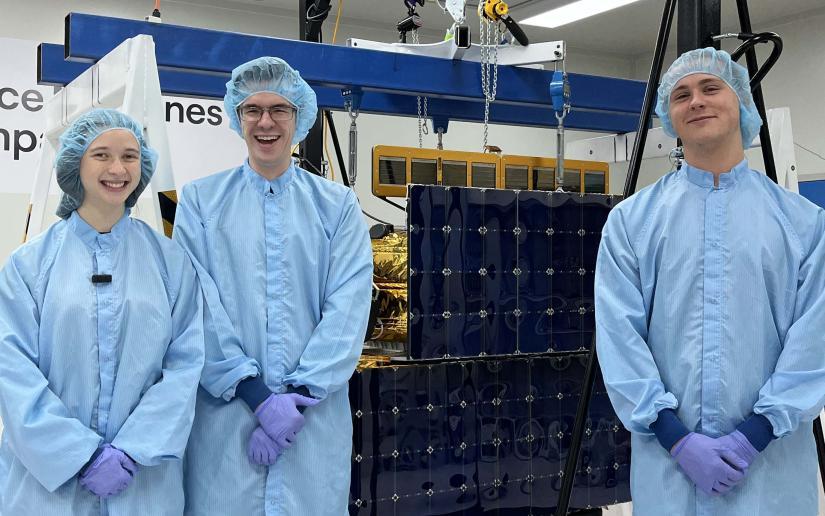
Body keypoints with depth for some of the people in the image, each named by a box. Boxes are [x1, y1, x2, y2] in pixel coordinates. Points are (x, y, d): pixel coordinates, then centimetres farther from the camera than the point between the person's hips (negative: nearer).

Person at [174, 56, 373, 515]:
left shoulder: (338, 205, 6)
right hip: (225, 414, 0)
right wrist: (258, 396, -13)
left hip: (316, 417, 1)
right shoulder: (201, 200, 4)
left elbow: (348, 306, -2)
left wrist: (299, 393, -12)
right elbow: (200, 306, -4)